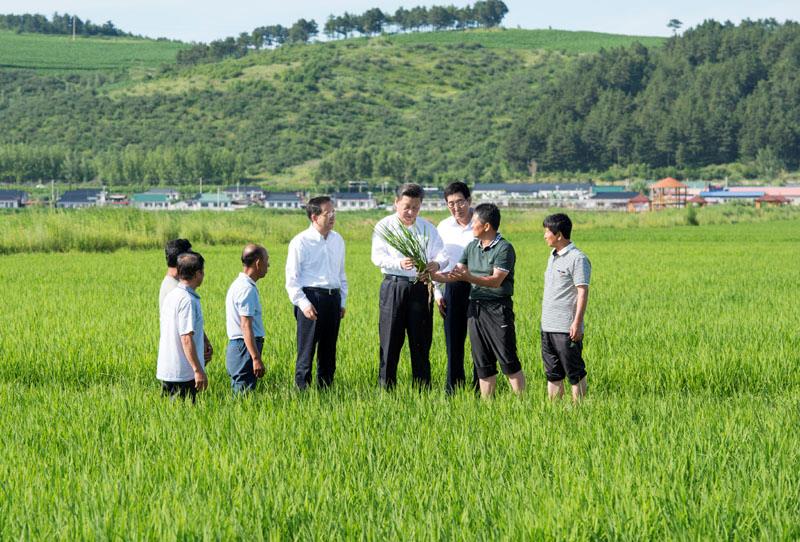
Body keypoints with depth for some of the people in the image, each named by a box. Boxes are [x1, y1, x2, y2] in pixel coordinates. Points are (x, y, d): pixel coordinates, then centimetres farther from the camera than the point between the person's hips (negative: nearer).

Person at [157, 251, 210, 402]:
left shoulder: (170, 297, 12)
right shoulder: (188, 300, -17)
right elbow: (187, 338, -22)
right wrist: (198, 370, -20)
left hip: (165, 371, 9)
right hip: (183, 373, -9)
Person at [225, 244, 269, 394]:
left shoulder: (238, 285, 16)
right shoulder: (247, 289, -16)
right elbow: (246, 326, -22)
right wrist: (256, 358, -24)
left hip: (235, 346, 10)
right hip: (245, 348, -10)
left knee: (239, 393, 11)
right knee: (245, 395, -9)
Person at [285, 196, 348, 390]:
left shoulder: (338, 240, 13)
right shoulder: (301, 242, -6)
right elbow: (292, 278, -7)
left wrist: (342, 301, 16)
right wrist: (303, 303, -16)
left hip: (333, 298, 6)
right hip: (310, 298, -6)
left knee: (328, 350, 10)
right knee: (307, 350, -4)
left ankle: (326, 387, 18)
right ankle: (302, 388, 0)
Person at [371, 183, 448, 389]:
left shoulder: (427, 228, 12)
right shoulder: (384, 226, 3)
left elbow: (442, 254, 3)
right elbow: (378, 256, -9)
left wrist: (436, 264, -23)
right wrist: (399, 263, -29)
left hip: (421, 287, 2)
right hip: (394, 285, -2)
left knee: (421, 341, 6)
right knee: (390, 340, -2)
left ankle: (423, 390, 12)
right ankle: (386, 387, 4)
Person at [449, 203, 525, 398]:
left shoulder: (504, 248, -10)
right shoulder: (472, 247, 13)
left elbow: (496, 280, -19)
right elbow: (456, 273, 12)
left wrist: (469, 278, -31)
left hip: (498, 308, -7)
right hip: (475, 307, 7)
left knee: (508, 360, -6)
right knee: (483, 363, 9)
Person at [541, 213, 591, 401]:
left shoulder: (577, 259, -10)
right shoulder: (553, 257, 16)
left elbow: (583, 293, -15)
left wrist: (577, 323, -20)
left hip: (566, 329, -9)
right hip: (548, 327, 9)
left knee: (575, 374, -1)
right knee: (553, 374, 11)